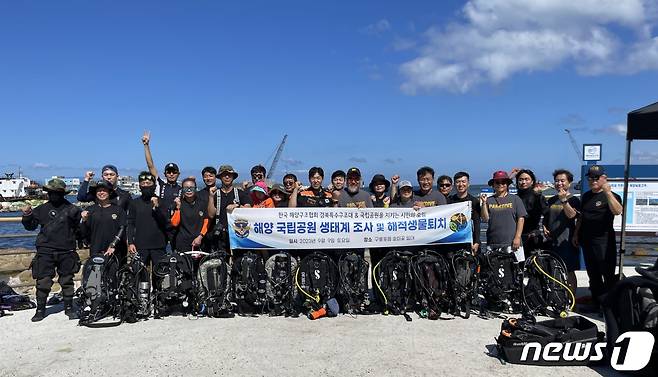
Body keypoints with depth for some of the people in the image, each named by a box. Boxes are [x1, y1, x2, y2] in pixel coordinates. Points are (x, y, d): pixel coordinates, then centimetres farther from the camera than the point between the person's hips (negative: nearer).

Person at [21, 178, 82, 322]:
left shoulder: (71, 209, 4)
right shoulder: (42, 209, 9)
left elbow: (79, 228, 13)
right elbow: (30, 226, 15)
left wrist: (84, 220, -4)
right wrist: (27, 215, 0)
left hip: (66, 251, -1)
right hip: (45, 251, 1)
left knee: (67, 280, 8)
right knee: (43, 281, 0)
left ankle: (69, 308, 21)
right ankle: (40, 310, 13)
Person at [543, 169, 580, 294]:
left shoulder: (573, 200, -4)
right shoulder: (551, 200, 13)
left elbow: (571, 215, -22)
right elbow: (545, 217, 23)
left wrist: (564, 200, -32)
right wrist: (544, 228, 5)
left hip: (566, 241, -6)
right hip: (551, 240, 6)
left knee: (569, 272, -1)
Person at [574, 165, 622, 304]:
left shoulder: (611, 196, -6)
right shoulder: (586, 196, 14)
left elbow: (617, 211, -27)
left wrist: (608, 192, -33)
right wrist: (576, 234, 17)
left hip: (604, 241, -7)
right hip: (586, 240, 7)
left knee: (608, 274, -3)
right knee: (593, 274, 13)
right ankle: (597, 302, 23)